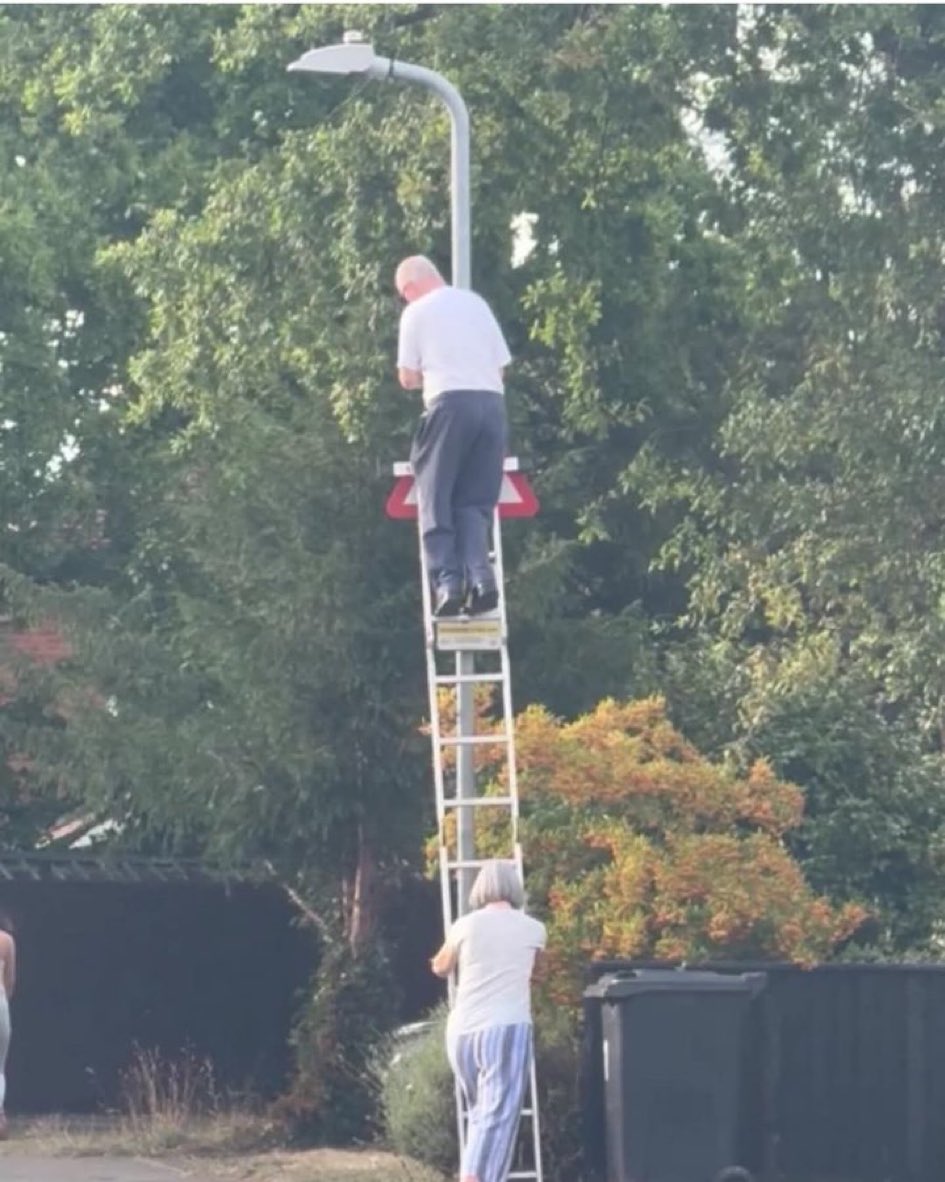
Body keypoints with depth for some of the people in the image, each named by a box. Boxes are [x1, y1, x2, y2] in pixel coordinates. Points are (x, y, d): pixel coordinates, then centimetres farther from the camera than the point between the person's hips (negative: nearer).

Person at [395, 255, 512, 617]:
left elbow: (408, 378, 4)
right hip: (492, 401, 4)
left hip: (451, 402, -4)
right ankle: (480, 574, -11)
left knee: (436, 497, 3)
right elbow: (502, 364, 17)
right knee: (476, 500, 8)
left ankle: (447, 579, -10)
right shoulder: (476, 303, 18)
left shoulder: (417, 312, 5)